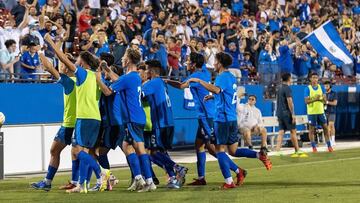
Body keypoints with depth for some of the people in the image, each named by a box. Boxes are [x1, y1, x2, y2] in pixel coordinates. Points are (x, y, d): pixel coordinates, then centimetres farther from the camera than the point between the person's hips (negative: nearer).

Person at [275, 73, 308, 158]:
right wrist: (293, 114, -16)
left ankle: (277, 151, -6)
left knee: (281, 132, 4)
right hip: (286, 113, -8)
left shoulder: (280, 88, 14)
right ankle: (297, 151, 4)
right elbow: (289, 101, -17)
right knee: (293, 131, 0)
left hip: (279, 113, 8)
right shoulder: (287, 88, -11)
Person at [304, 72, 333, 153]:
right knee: (311, 129, 0)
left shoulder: (321, 87, 6)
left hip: (321, 111, 3)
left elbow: (325, 100, 5)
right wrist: (315, 99, -25)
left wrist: (323, 98, -18)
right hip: (312, 112, -3)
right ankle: (314, 147, 7)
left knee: (325, 128, 3)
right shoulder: (307, 89, -4)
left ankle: (329, 146, 8)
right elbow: (306, 101, -11)